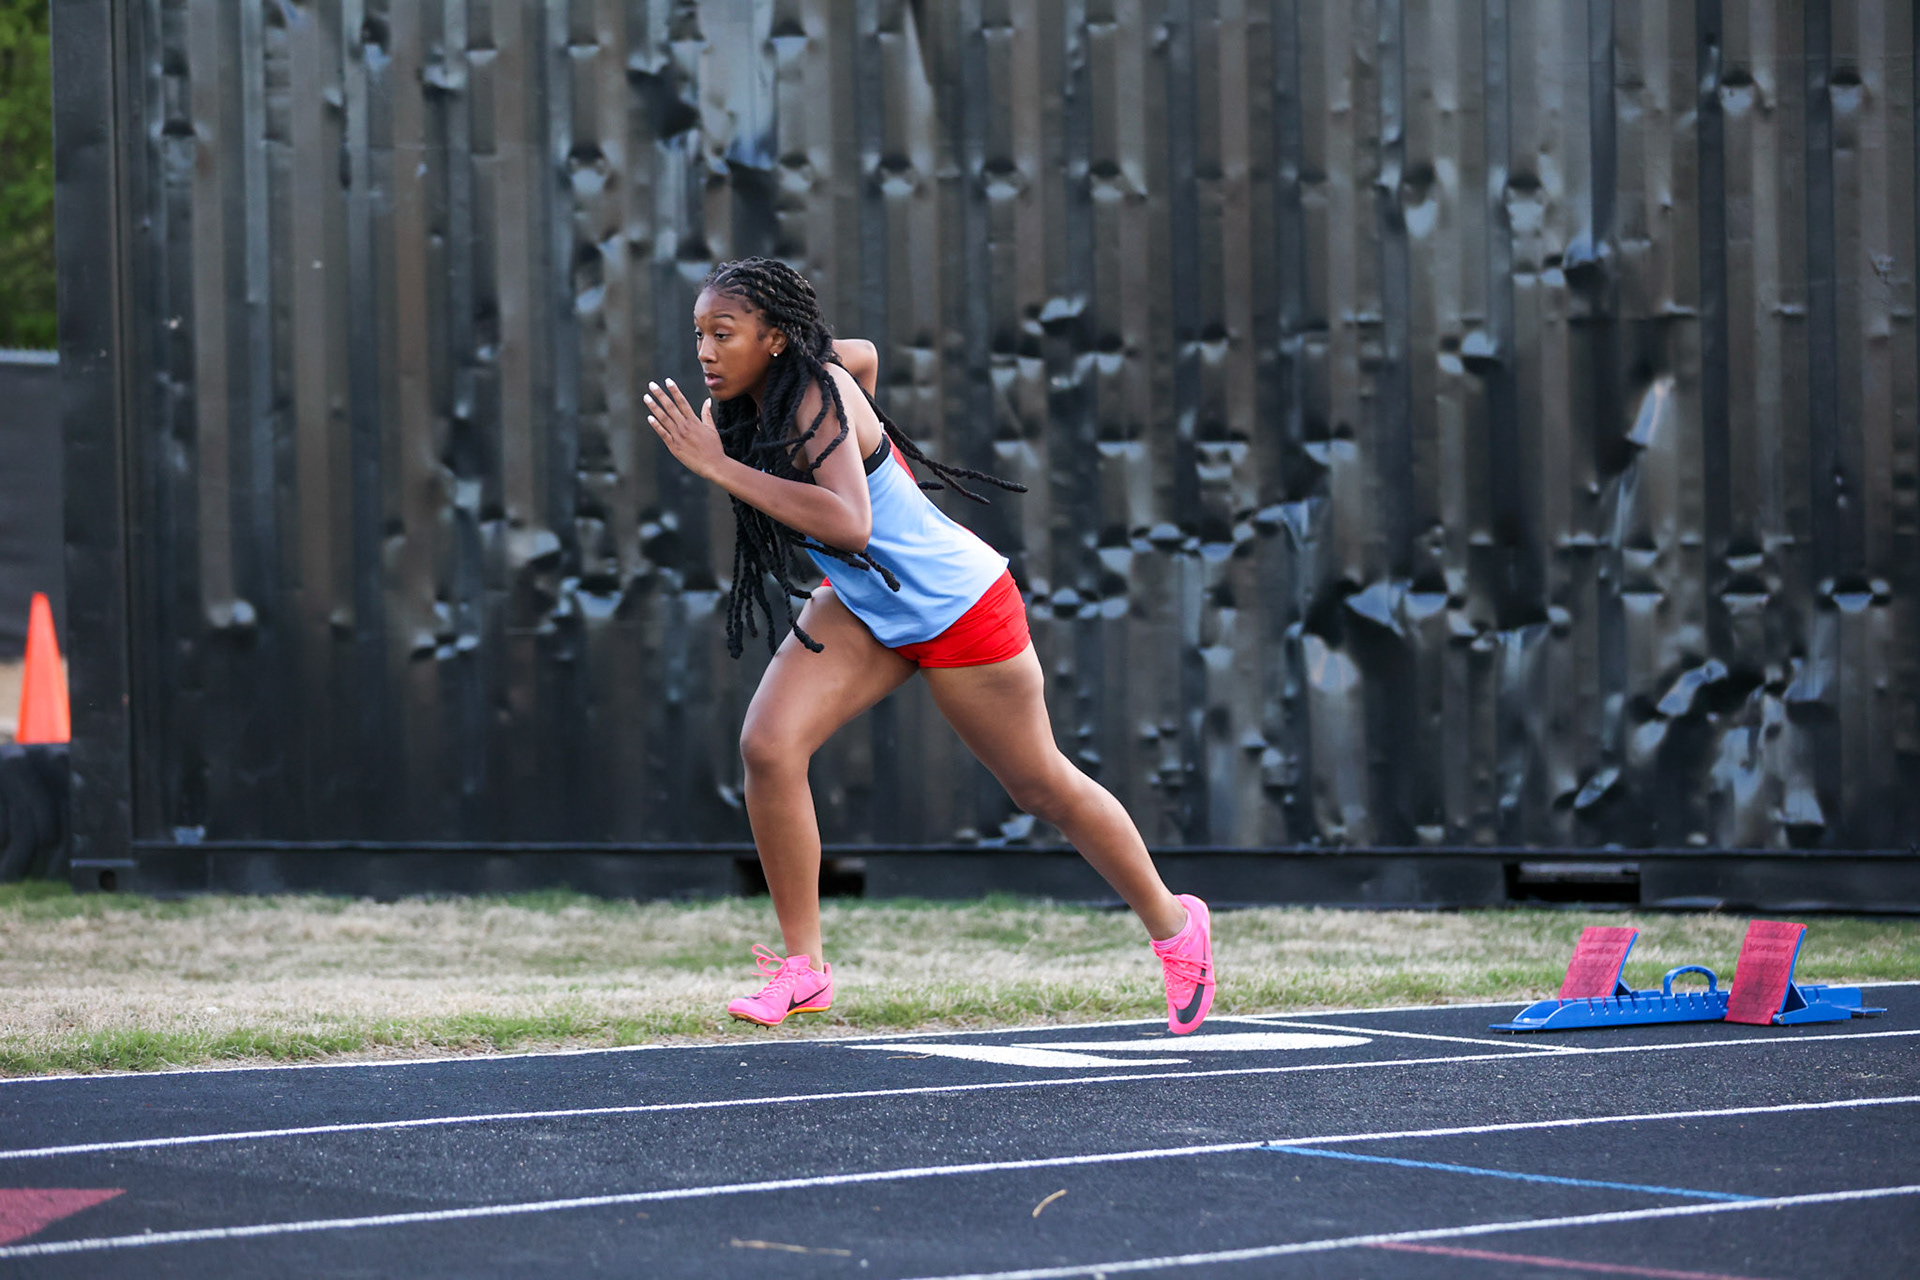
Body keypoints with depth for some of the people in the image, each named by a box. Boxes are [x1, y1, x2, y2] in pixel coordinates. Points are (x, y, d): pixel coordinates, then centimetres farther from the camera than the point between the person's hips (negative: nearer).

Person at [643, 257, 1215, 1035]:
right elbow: (862, 353, 17)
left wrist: (721, 468, -45)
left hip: (957, 608, -8)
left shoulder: (816, 395, -29)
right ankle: (803, 967, -4)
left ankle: (1173, 925, 32)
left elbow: (848, 524, -45)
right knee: (768, 747, -14)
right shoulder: (764, 390, -6)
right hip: (863, 607, 8)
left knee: (1041, 786, 9)